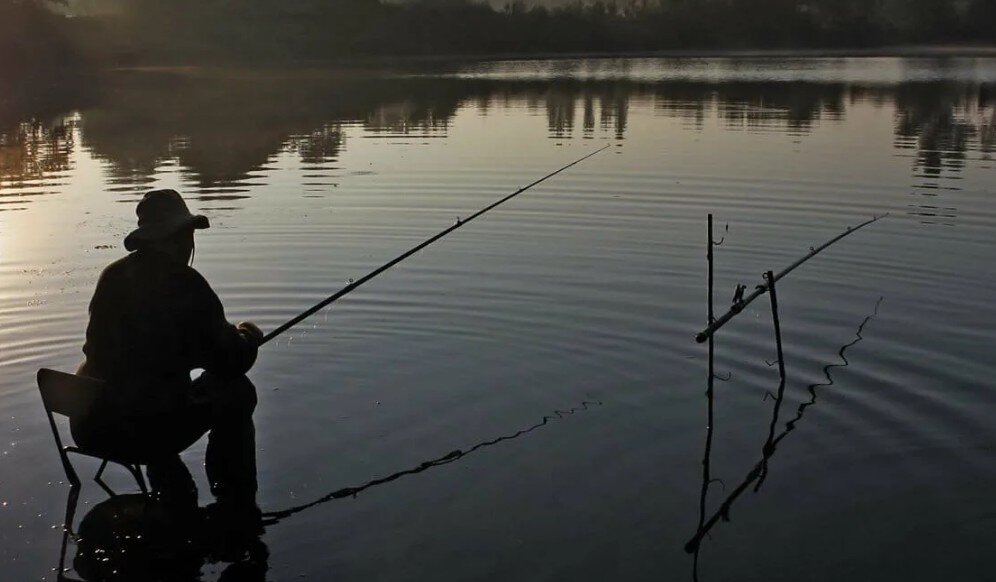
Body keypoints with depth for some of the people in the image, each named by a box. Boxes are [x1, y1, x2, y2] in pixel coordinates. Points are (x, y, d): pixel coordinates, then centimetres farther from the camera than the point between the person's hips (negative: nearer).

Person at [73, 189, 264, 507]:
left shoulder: (113, 277, 6)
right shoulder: (184, 284, -13)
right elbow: (228, 362, -8)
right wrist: (245, 338, 15)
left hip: (90, 427, 7)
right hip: (146, 431, -7)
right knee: (236, 392, 12)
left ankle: (175, 502, 39)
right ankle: (237, 507, 19)